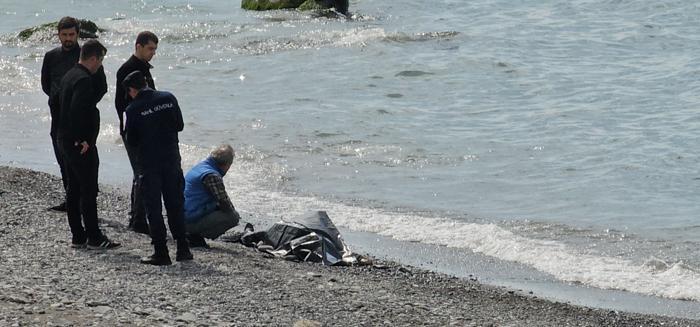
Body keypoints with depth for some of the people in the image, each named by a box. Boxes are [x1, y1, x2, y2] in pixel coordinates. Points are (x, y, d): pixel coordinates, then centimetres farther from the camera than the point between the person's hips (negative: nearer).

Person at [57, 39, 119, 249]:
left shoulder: (69, 76, 13)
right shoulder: (84, 80, -18)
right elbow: (76, 110, -27)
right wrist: (81, 139, -22)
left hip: (65, 139, 10)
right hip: (81, 144, -10)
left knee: (73, 189, 12)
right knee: (88, 190, -5)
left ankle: (78, 236, 17)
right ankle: (94, 238, -2)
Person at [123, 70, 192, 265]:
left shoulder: (133, 109, -11)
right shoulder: (168, 98, -2)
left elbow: (131, 142, -5)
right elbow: (180, 125, 6)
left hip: (149, 163, -3)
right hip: (172, 160, 3)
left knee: (153, 208, 5)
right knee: (175, 205, 13)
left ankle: (161, 253, 3)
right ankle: (183, 249, 15)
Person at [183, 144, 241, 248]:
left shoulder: (199, 167, 15)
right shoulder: (212, 175, -18)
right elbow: (224, 203, -17)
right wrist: (235, 213, 4)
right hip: (192, 222, -10)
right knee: (233, 217, -12)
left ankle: (194, 233, 9)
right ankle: (196, 236, -8)